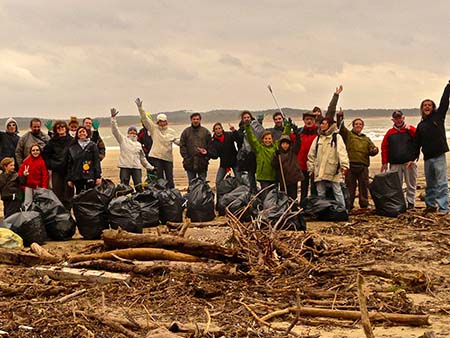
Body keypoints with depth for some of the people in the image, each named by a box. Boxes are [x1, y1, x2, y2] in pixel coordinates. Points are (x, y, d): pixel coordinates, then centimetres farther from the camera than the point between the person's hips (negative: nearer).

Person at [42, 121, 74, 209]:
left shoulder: (72, 140, 1)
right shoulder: (52, 141, 7)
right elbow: (44, 154, 13)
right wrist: (50, 164, 4)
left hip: (69, 170, -1)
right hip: (56, 171, 1)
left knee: (68, 194, 1)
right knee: (57, 193, 3)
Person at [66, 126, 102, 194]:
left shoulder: (92, 146, 5)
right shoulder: (72, 148, 12)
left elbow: (97, 161, 0)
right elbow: (69, 164, 12)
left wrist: (98, 176, -7)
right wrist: (69, 179, 8)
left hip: (90, 177, -3)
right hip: (77, 178, 3)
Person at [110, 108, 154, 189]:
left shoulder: (138, 144, 19)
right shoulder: (123, 140, 8)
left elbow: (142, 158, 24)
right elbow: (115, 131, -3)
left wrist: (149, 167, 19)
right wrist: (113, 118, -12)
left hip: (136, 167, 3)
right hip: (125, 166, -3)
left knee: (139, 187, -1)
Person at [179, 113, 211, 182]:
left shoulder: (205, 132, 5)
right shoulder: (186, 132, 6)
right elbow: (182, 146, 3)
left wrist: (207, 157, -6)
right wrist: (186, 157, -7)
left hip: (202, 163, 0)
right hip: (190, 163, 0)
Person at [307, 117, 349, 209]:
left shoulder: (336, 137, 1)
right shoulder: (318, 138, 14)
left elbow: (342, 151, -11)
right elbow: (311, 155, 16)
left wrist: (344, 165, -23)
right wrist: (311, 169, 11)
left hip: (333, 171, -4)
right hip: (319, 171, 5)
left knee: (337, 192, 1)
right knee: (321, 194, 9)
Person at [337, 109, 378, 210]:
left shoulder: (366, 139, 21)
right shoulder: (348, 135, 11)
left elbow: (372, 150, 15)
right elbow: (341, 127, -4)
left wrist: (375, 150, -8)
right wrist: (340, 117, -17)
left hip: (363, 166, 3)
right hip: (351, 165, -3)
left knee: (364, 186, 5)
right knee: (350, 186, -1)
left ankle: (364, 204, 13)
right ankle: (348, 205, 5)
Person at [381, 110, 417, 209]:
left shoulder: (410, 129, 7)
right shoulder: (390, 132, 10)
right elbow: (384, 148, 7)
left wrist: (409, 129, -17)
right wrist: (384, 162, 0)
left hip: (409, 163, -1)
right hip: (395, 164, 2)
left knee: (411, 184, 4)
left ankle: (410, 202, 12)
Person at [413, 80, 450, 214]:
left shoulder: (438, 116, 5)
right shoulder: (421, 125, 15)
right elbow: (417, 143, 15)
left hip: (439, 156, -5)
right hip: (427, 158, 5)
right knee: (430, 184, 13)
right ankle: (430, 205, 21)